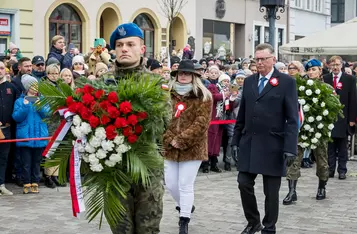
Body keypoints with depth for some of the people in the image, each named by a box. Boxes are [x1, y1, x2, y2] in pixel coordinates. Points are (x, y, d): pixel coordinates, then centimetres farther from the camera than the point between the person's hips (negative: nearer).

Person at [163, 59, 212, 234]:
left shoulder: (203, 97, -3)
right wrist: (169, 140, -11)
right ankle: (186, 207, 36)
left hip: (192, 148, -4)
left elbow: (201, 123, -12)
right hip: (170, 147, 4)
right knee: (171, 184, 9)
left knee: (185, 185, -4)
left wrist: (181, 140, -17)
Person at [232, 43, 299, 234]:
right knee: (244, 184, 4)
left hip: (272, 145, -4)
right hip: (248, 143, 4)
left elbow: (292, 118, -9)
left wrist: (290, 148, -15)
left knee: (271, 191, 5)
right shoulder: (249, 82, 10)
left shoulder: (286, 82, -5)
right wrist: (236, 140, 10)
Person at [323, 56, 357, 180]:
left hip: (343, 118, -1)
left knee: (342, 147, 5)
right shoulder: (325, 79, 3)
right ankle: (330, 169, 13)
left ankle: (342, 170, 11)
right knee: (330, 146, 7)